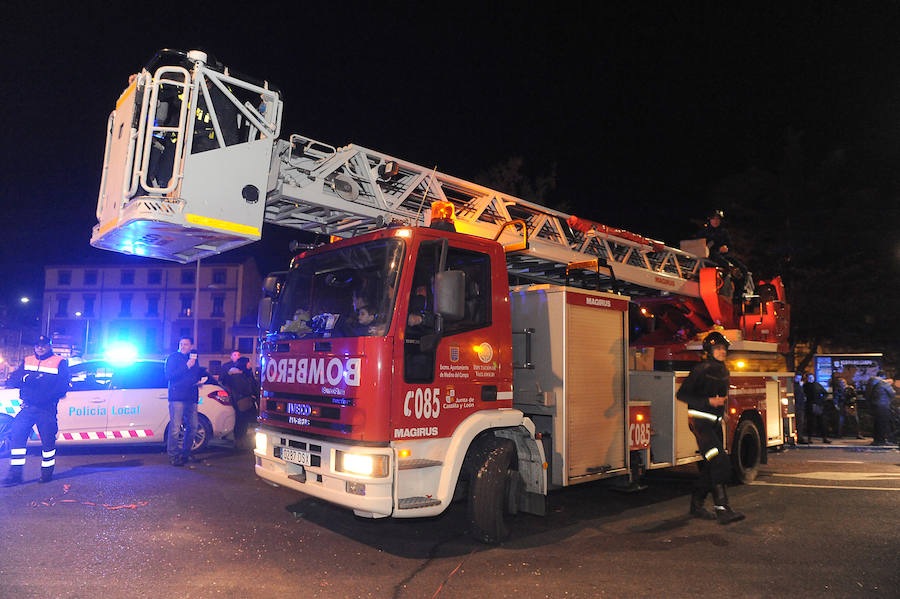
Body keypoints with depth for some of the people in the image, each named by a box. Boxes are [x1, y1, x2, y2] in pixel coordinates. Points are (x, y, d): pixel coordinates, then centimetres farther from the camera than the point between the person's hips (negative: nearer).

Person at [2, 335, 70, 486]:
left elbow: (63, 385, -5)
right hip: (27, 407, 4)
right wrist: (25, 378, -14)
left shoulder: (59, 362, 3)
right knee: (16, 435, -7)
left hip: (47, 409, -3)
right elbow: (12, 380, 7)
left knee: (48, 440, -1)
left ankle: (47, 472, 12)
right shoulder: (27, 362, 16)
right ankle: (15, 474, -1)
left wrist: (48, 396, -21)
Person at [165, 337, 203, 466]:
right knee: (175, 427, -7)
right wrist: (186, 366, -18)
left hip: (191, 398, 6)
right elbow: (168, 376, -13)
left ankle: (185, 454, 22)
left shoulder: (193, 358, 19)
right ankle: (173, 456, 1)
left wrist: (199, 382, 9)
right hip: (177, 397, -6)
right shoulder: (173, 357, 0)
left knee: (193, 427, 9)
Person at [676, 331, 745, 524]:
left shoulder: (724, 371, 11)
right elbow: (681, 394, -13)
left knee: (710, 466, 9)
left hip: (715, 422, 8)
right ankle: (722, 509, -17)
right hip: (700, 421, -8)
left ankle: (696, 505, 21)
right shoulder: (701, 370, -13)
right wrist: (708, 402, -20)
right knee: (720, 463, -17)